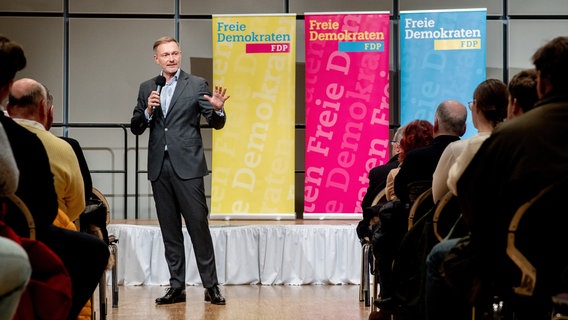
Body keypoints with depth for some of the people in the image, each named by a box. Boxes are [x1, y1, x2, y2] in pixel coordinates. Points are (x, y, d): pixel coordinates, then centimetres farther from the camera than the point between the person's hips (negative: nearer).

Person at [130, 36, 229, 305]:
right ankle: (176, 287, 13)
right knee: (169, 230, 8)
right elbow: (135, 128, 10)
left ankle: (211, 286, 0)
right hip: (159, 168, 4)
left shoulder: (196, 84, 1)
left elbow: (216, 123, -2)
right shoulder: (147, 88, 11)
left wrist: (218, 109, -24)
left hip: (187, 166, -4)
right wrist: (148, 111, -9)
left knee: (199, 226, -5)